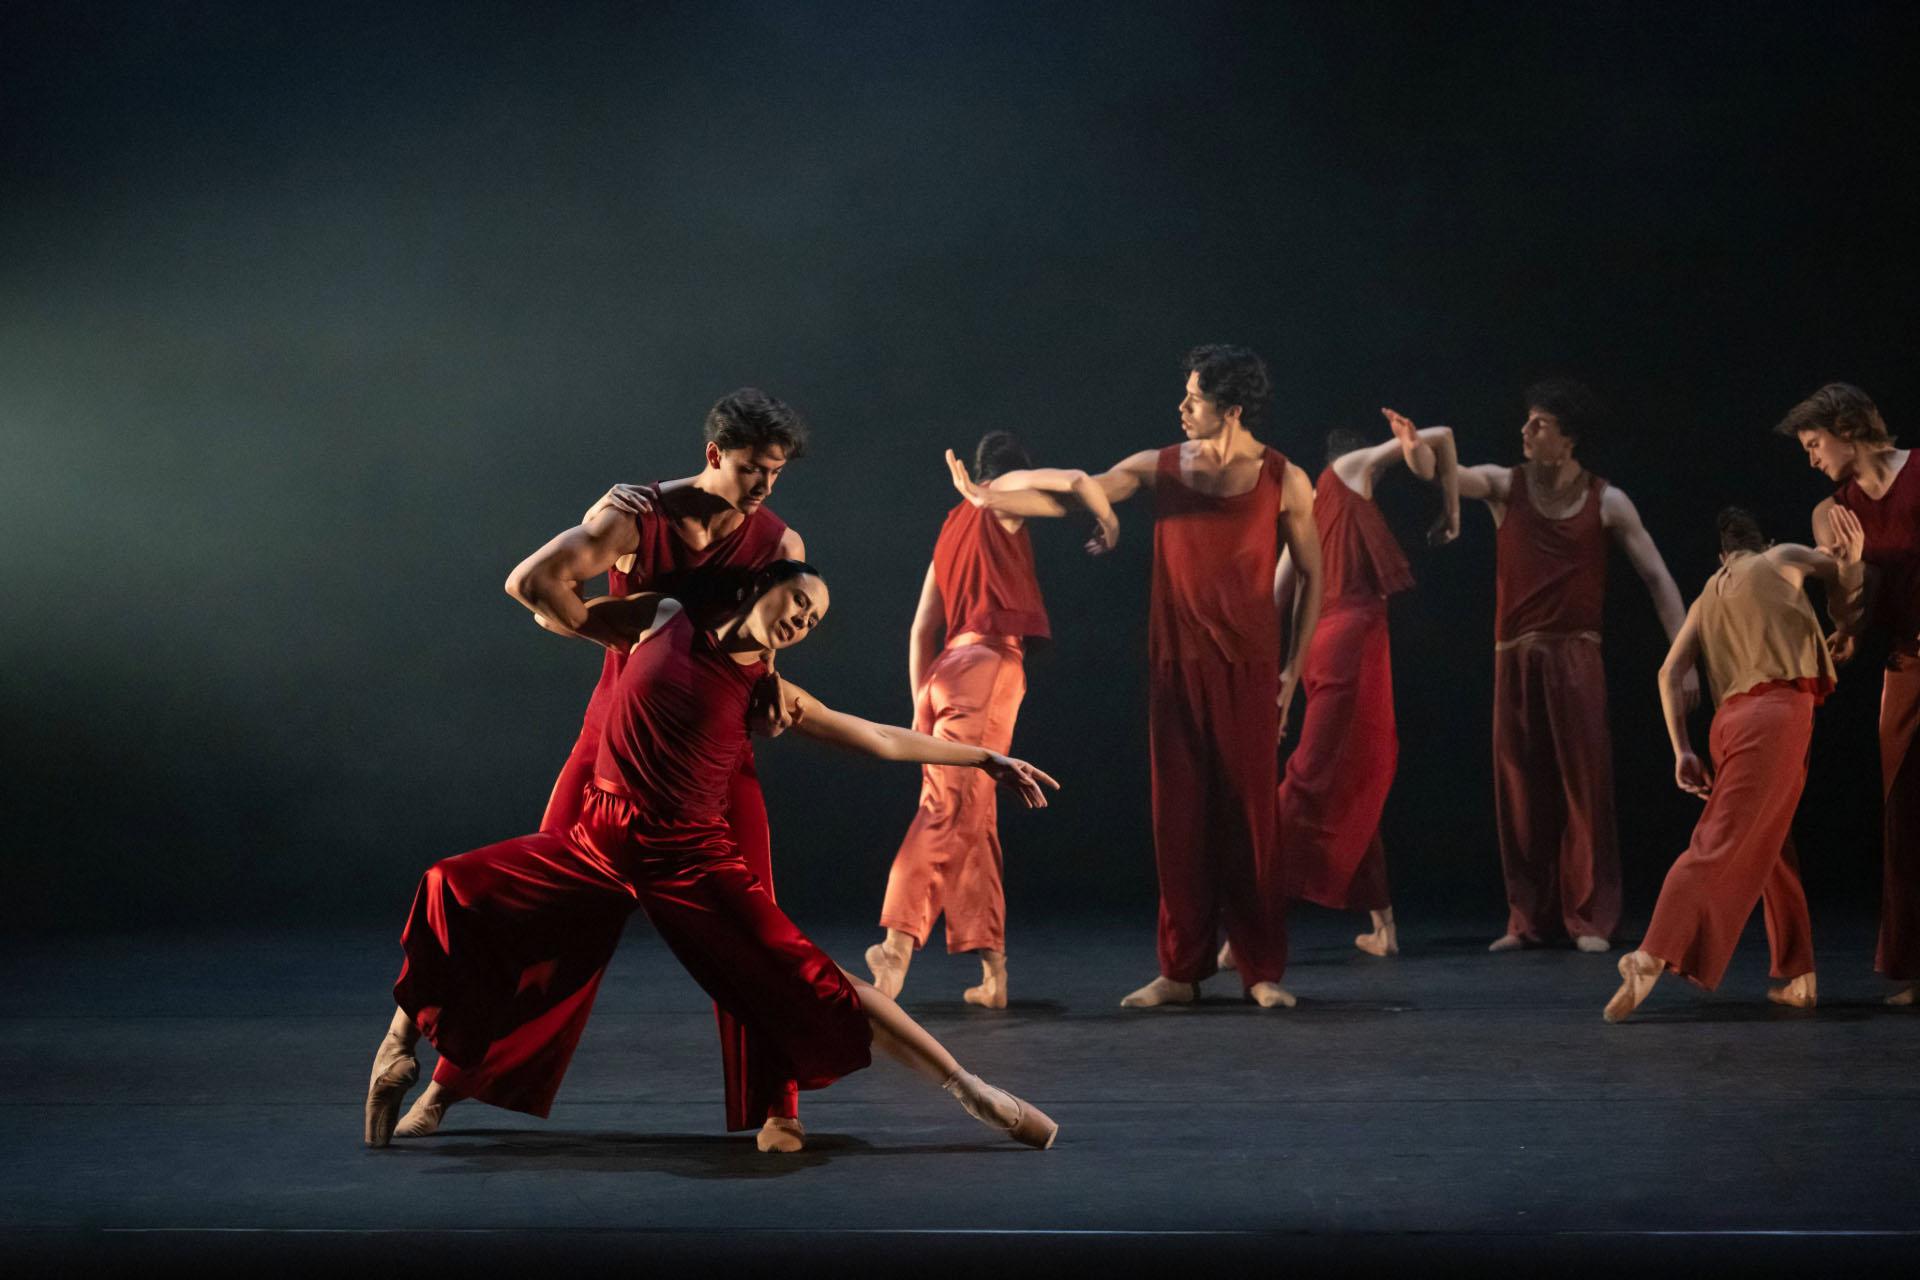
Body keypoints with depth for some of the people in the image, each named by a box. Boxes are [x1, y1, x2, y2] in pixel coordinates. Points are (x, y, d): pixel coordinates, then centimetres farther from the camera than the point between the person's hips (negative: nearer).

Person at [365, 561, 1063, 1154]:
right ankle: (402, 1040, 7)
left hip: (692, 860, -1)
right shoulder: (663, 621, 5)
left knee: (814, 980, -12)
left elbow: (882, 739, 12)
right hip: (599, 841, 1)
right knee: (451, 888, -15)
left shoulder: (768, 693, 5)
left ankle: (968, 1088, -5)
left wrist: (988, 759, 15)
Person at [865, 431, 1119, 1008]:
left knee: (974, 825, 7)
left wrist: (921, 706, 25)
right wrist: (1107, 519, 10)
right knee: (950, 812, -17)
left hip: (944, 672, 7)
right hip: (990, 664, -7)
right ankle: (899, 942, -30)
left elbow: (921, 627, 24)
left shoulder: (954, 528, 25)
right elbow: (1075, 480, -10)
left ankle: (994, 970, 4)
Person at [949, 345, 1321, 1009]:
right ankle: (1180, 971, 10)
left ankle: (1262, 971, 6)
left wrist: (1292, 670, 1)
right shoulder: (1158, 468, 3)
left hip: (1249, 670, -2)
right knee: (1179, 816, 3)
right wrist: (988, 497, -17)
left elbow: (1309, 578, 5)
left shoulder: (1283, 481, -2)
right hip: (1175, 667, 2)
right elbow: (1071, 495, -4)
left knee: (1250, 812, -2)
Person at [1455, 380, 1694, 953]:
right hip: (1514, 657, 2)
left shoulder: (1607, 502, 0)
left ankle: (1590, 918, 4)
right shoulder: (1505, 485, 4)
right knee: (1519, 791, 4)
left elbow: (1658, 578, 1)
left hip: (1576, 656, -2)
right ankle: (1528, 919, 13)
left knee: (1586, 786, -3)